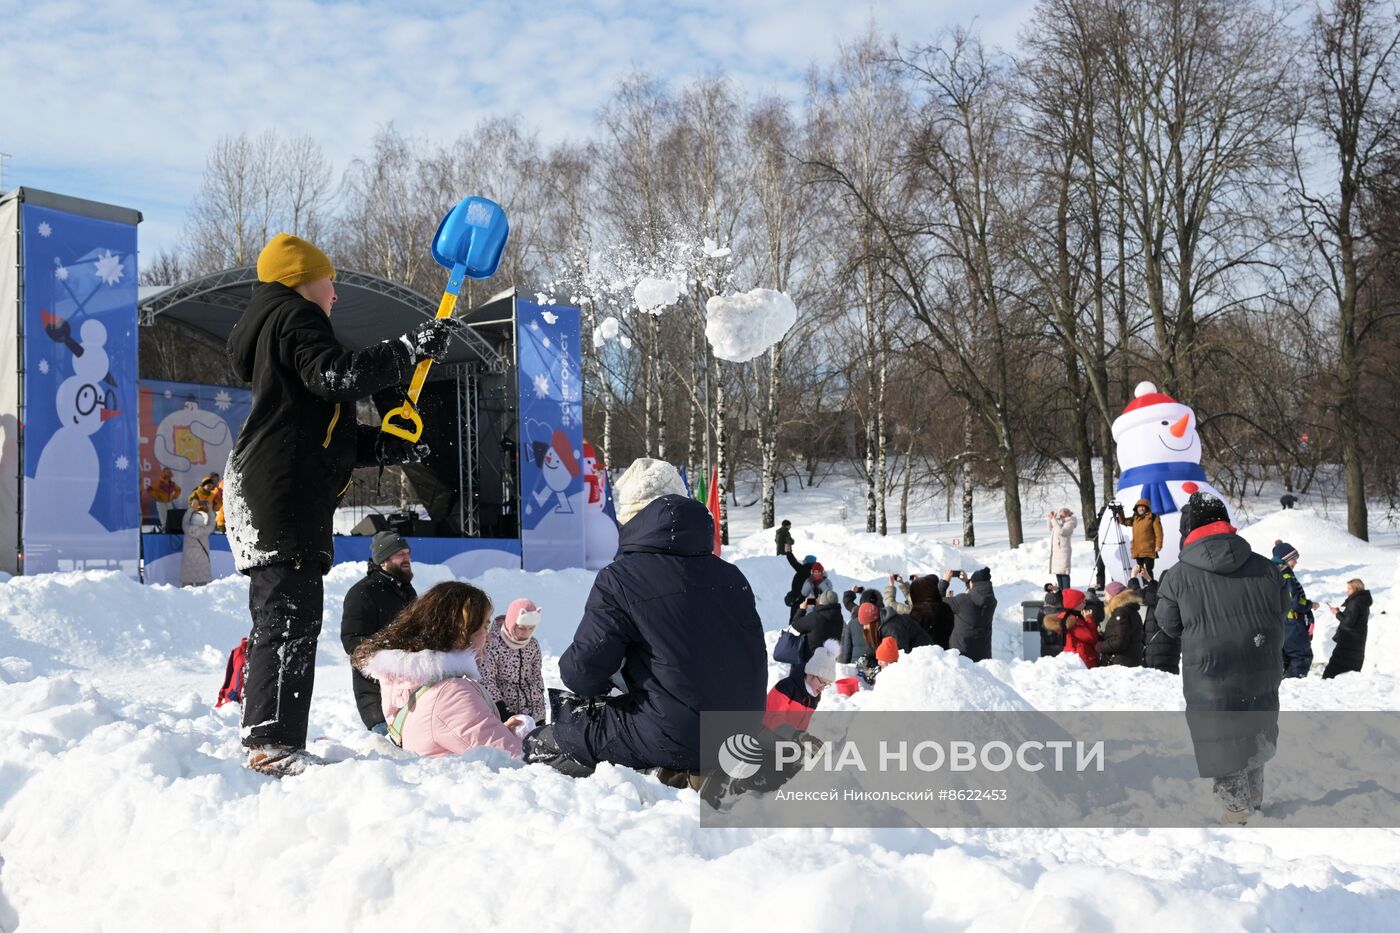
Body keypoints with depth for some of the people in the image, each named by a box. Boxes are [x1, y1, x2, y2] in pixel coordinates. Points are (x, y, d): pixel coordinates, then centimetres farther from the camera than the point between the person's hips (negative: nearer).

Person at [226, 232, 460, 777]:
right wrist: (414, 349, -19)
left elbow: (316, 431, 26)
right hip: (284, 495, -11)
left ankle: (264, 743, 17)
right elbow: (336, 376, -21)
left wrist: (382, 446, 17)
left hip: (264, 496, 11)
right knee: (292, 615, -14)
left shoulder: (271, 325, 30)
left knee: (276, 618, 12)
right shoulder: (295, 315, -1)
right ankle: (275, 745, -16)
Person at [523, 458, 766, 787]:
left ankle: (683, 775, -3)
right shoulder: (730, 575, 6)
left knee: (539, 745, 6)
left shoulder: (619, 579, -10)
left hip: (672, 738, -7)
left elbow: (582, 671, -11)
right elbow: (757, 664, 11)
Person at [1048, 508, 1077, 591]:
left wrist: (1054, 519, -20)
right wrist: (1051, 519, 13)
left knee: (1063, 571, -11)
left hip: (1063, 550, -8)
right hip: (1055, 550, 9)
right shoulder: (1060, 522, 16)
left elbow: (1061, 531, -24)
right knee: (1057, 572, 10)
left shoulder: (1070, 523, -8)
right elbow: (1051, 529, 29)